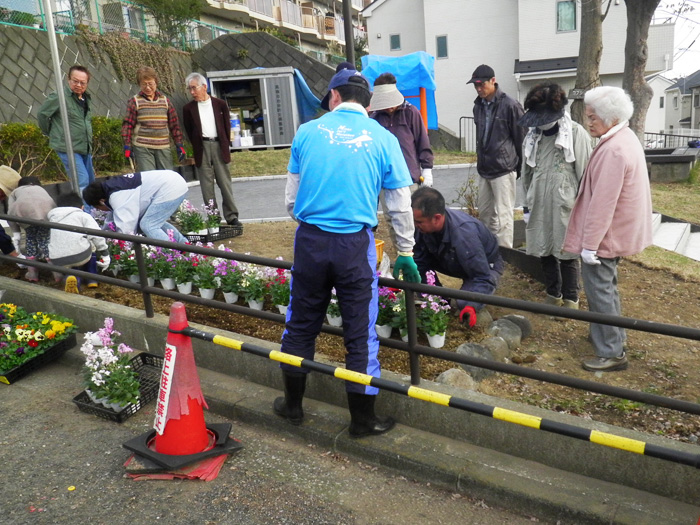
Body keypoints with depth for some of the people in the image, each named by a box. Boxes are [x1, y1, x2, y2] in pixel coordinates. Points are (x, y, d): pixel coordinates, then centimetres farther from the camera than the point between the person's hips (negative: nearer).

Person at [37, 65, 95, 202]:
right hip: (68, 147, -8)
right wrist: (51, 133, 3)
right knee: (82, 181, -17)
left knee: (90, 182, 13)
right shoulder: (59, 97, -10)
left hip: (86, 149, 8)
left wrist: (89, 142, 16)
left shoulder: (86, 100, 13)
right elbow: (42, 114, -6)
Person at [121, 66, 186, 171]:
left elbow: (174, 124, 11)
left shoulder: (165, 101, 10)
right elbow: (128, 124, 2)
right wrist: (127, 146, -4)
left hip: (164, 147, 3)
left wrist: (179, 145, 7)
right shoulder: (134, 101, 3)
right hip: (142, 148, -3)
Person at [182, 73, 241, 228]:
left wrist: (225, 145, 4)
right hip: (202, 147, 1)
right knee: (207, 185, 1)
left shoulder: (220, 104, 5)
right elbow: (189, 131, 10)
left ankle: (231, 216, 5)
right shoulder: (188, 108, 5)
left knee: (225, 182, 0)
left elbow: (227, 126, 9)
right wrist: (196, 148, 6)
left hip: (218, 145, 0)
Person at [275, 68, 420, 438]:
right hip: (355, 244, -1)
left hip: (309, 240, 2)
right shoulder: (383, 139, 2)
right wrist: (405, 253, 16)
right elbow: (401, 206, 4)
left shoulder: (308, 132, 4)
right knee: (360, 333, 8)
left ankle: (293, 404, 33)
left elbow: (291, 198, 8)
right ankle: (362, 419, 22)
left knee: (301, 325, 17)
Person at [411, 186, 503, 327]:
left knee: (464, 304, -32)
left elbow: (483, 277, -38)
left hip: (487, 265, -6)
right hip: (452, 262, 6)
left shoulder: (464, 234, -42)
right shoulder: (423, 226, -24)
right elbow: (419, 261, -14)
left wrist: (471, 307, -51)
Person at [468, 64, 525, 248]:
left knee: (502, 217, -6)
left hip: (503, 169, -7)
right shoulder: (478, 106, 11)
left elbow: (521, 138, -8)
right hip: (484, 169, 8)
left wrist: (520, 168, -5)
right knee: (484, 213, 13)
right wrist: (481, 160, 17)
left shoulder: (510, 105, -11)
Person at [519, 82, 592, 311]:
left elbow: (585, 175, -6)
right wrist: (527, 204, 15)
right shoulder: (532, 136, 7)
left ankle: (571, 299, 22)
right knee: (544, 251, 13)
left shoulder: (577, 134, -9)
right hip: (539, 205, 5)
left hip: (565, 206, -5)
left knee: (567, 254, 6)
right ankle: (553, 294, 31)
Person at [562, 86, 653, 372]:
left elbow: (602, 203, -27)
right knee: (606, 286, 22)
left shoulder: (613, 151, -25)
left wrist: (590, 244, -22)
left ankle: (612, 353, 7)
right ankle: (613, 336, 37)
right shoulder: (625, 138, 9)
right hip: (618, 231, 11)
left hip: (606, 234, -11)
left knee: (599, 289, -2)